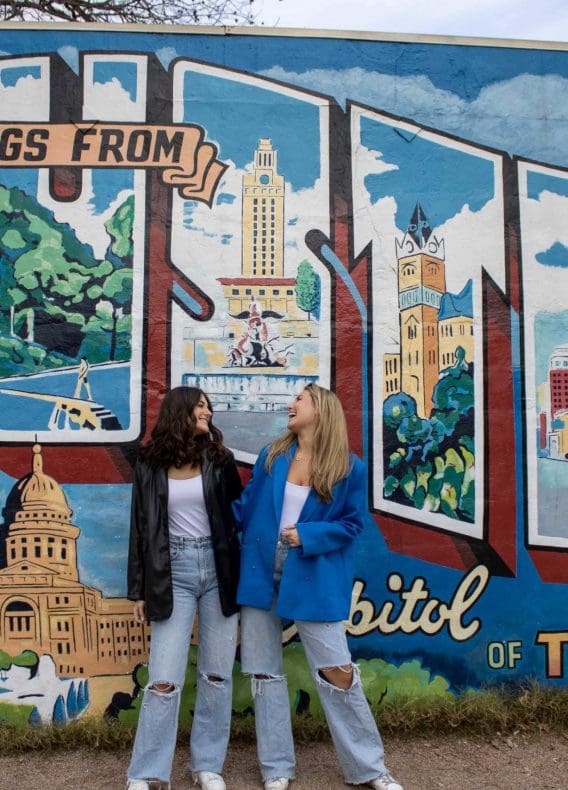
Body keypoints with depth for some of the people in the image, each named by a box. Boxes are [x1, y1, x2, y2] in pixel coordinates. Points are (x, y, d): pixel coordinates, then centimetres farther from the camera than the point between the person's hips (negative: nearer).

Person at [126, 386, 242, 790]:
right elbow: (141, 529, 5)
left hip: (218, 569, 2)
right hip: (173, 573, -1)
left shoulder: (220, 459, 3)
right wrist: (140, 590, 4)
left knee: (217, 674, 9)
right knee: (164, 679, -2)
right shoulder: (150, 465, 2)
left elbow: (239, 514, 6)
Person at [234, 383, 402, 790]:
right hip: (260, 571, 4)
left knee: (337, 670, 2)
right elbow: (246, 505, 8)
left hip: (314, 578, -3)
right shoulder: (272, 455, 3)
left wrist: (308, 536, -15)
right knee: (265, 671, 10)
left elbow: (353, 523, -4)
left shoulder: (350, 467, -5)